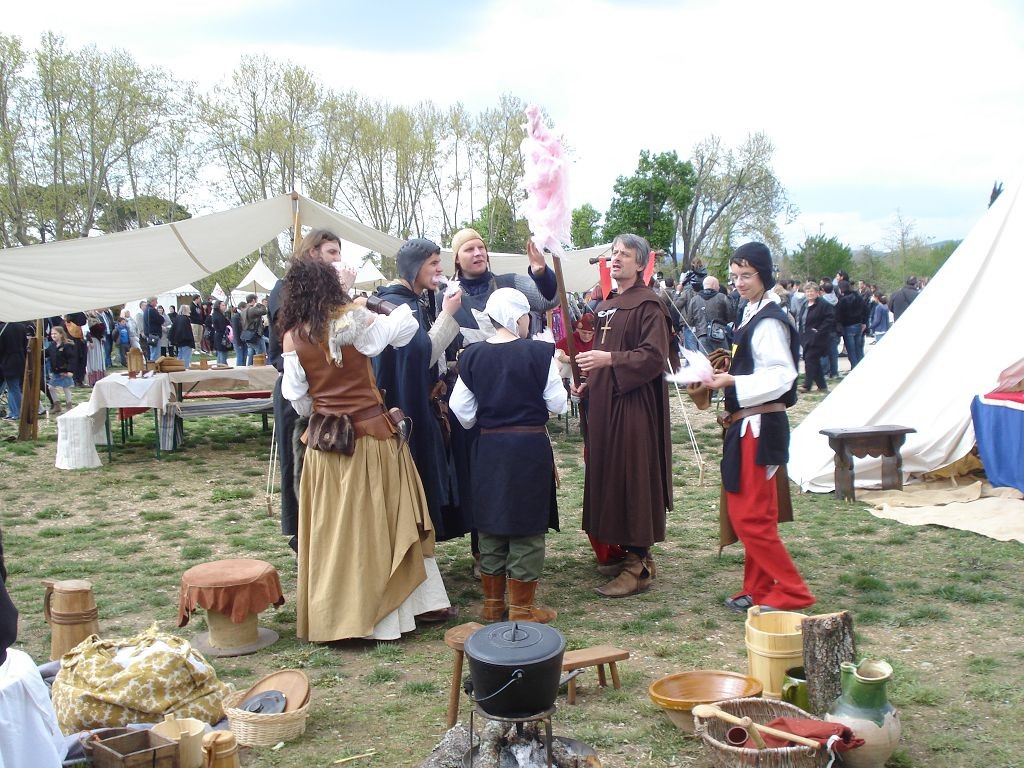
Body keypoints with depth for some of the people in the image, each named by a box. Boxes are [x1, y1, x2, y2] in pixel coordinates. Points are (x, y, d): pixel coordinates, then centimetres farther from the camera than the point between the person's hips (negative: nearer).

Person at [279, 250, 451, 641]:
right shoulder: (353, 320, -9)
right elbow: (406, 326, -1)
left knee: (332, 529, 10)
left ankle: (330, 616, 18)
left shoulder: (293, 337, -2)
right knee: (380, 523, 10)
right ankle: (379, 611, 19)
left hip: (323, 441, 2)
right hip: (372, 436, -2)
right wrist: (399, 307, 20)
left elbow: (297, 398, 3)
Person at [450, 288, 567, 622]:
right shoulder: (539, 353, -12)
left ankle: (492, 603, 23)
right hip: (530, 446, -3)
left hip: (489, 448, 4)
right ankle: (522, 607, 11)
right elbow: (557, 404, -6)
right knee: (526, 525, 5)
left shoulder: (472, 356, -3)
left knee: (491, 523, 14)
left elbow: (462, 410, 1)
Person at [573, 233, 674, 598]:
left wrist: (610, 359, -26)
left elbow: (655, 356, -18)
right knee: (609, 478, 11)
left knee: (633, 479, -6)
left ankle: (638, 566, 0)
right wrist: (588, 384, 11)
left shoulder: (649, 304, -8)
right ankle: (631, 553, 23)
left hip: (634, 406, -8)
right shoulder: (606, 305, 17)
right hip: (604, 404, 9)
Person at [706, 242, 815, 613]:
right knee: (754, 513, 15)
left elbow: (781, 376, -22)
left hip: (759, 426, -10)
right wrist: (725, 377, 9)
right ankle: (758, 589, 24)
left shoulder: (769, 321, -16)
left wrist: (732, 382, -24)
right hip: (747, 425, 10)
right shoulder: (752, 314, 14)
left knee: (749, 516, -6)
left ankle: (792, 591, 3)